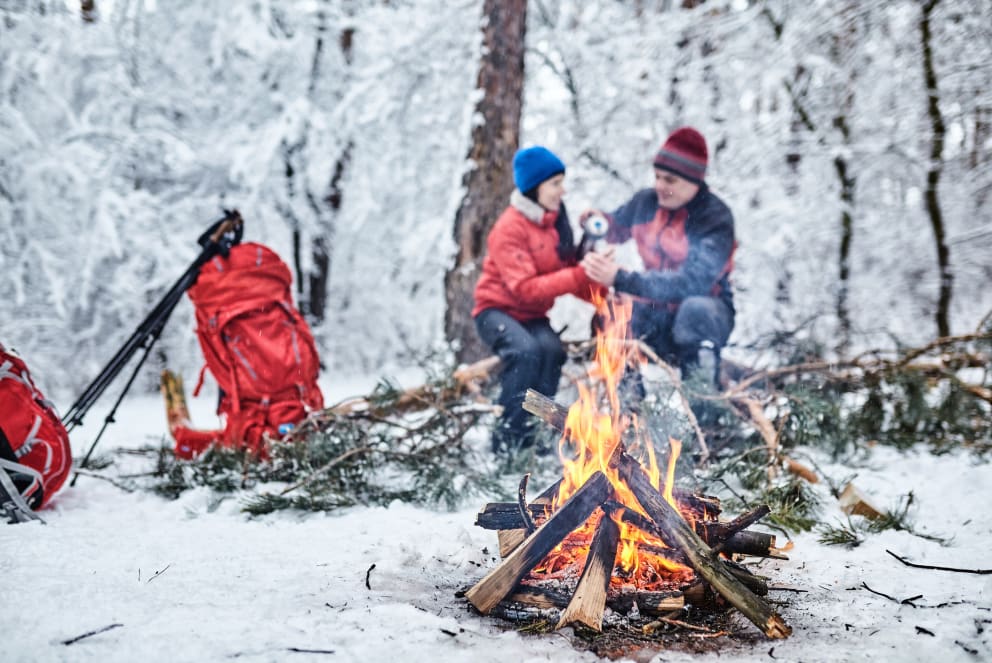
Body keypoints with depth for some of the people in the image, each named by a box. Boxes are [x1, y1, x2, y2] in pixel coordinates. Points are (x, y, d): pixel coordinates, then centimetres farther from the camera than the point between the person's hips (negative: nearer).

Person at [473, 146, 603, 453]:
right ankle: (507, 437, -22)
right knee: (526, 350, -33)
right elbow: (525, 288, -25)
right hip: (497, 310, -5)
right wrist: (579, 276, -30)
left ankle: (535, 432, -15)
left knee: (552, 349, -27)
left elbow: (571, 273, 2)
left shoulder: (556, 222, 4)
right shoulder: (510, 228, -18)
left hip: (533, 315, 5)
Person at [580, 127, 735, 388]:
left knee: (696, 309, -38)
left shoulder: (716, 219, -18)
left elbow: (691, 283, -31)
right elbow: (619, 227, 22)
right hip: (653, 312, 5)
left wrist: (621, 279, -38)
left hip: (704, 317, -5)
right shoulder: (646, 201, 0)